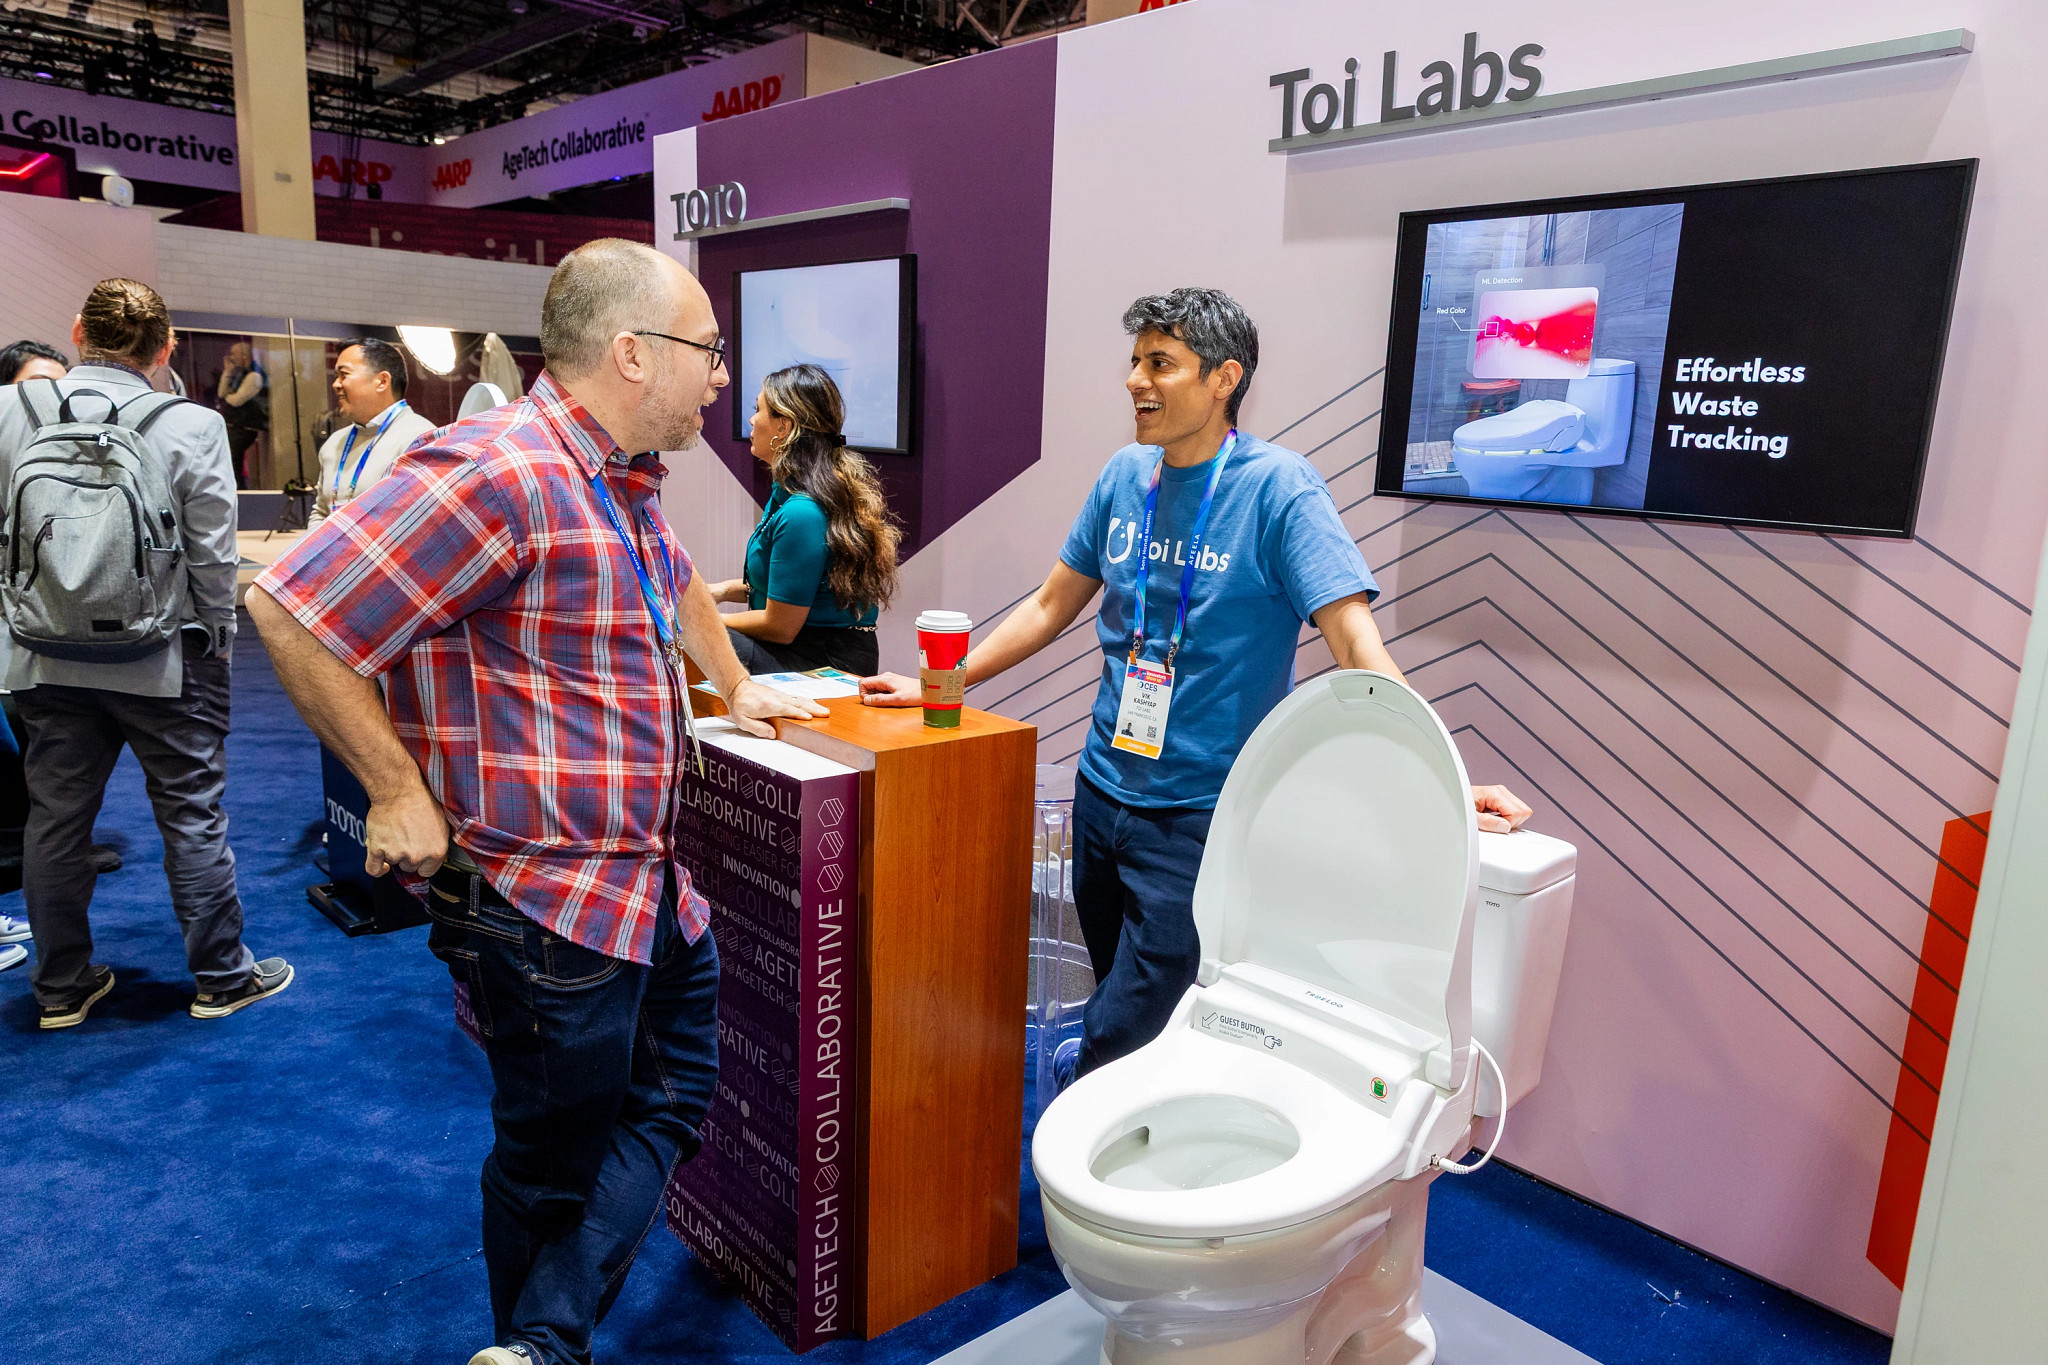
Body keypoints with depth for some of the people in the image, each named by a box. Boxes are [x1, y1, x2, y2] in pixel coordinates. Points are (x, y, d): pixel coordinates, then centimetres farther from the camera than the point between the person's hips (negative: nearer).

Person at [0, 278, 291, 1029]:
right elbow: (214, 557, -9)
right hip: (163, 659, -3)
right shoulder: (191, 426, -12)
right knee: (193, 818, 8)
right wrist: (218, 643, 4)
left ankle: (61, 986, 28)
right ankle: (221, 977, 19)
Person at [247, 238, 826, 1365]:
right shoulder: (500, 474, -22)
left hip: (649, 881, 10)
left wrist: (735, 687, 33)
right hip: (548, 901, -9)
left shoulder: (624, 482, 9)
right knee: (556, 1164, 10)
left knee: (670, 1101, 17)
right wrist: (397, 791, -18)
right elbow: (291, 610, -23)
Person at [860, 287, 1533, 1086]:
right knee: (1121, 997, 19)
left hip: (1202, 817, -5)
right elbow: (1051, 607, 14)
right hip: (1104, 789, 6)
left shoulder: (1277, 488, -13)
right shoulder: (1126, 474, 5)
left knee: (1124, 1032, -1)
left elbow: (1357, 647, -20)